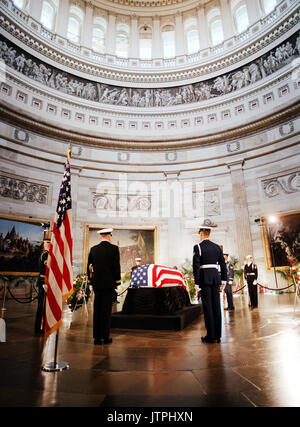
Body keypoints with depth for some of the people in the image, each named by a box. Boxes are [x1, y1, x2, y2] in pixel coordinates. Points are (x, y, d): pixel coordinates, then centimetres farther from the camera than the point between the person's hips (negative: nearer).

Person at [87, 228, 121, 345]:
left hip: (96, 283, 4)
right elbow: (116, 266, -7)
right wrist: (117, 282, 2)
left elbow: (89, 266, 8)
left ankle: (97, 337, 17)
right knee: (106, 310, 4)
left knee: (97, 310, 10)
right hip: (109, 283, -4)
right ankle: (105, 337, 11)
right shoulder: (114, 248, -6)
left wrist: (91, 280, 17)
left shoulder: (93, 249, 5)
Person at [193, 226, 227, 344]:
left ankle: (211, 336, 6)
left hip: (205, 278, -5)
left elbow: (196, 265, -12)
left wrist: (196, 282, -8)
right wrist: (223, 279, 14)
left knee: (207, 306, 1)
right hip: (216, 277, 5)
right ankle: (218, 335, 17)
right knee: (216, 305, 9)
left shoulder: (198, 247, -8)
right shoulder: (217, 247, 9)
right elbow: (223, 264, 10)